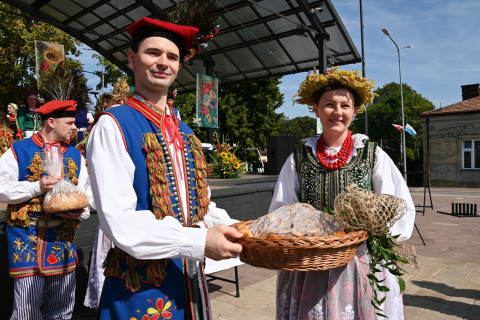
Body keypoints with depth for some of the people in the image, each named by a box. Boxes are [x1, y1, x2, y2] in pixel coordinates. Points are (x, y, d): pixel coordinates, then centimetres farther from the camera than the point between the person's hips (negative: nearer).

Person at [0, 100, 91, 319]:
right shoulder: (18, 151, 0)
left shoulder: (75, 156, 11)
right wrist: (36, 187, -16)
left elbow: (87, 194, 12)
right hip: (26, 237, -3)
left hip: (63, 237, 4)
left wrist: (81, 212, -8)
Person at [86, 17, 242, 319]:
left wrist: (236, 231, -3)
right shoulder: (113, 125, -12)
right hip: (141, 285, -6)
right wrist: (199, 241, -26)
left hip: (190, 275, 7)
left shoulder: (185, 131, 9)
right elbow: (118, 220, -19)